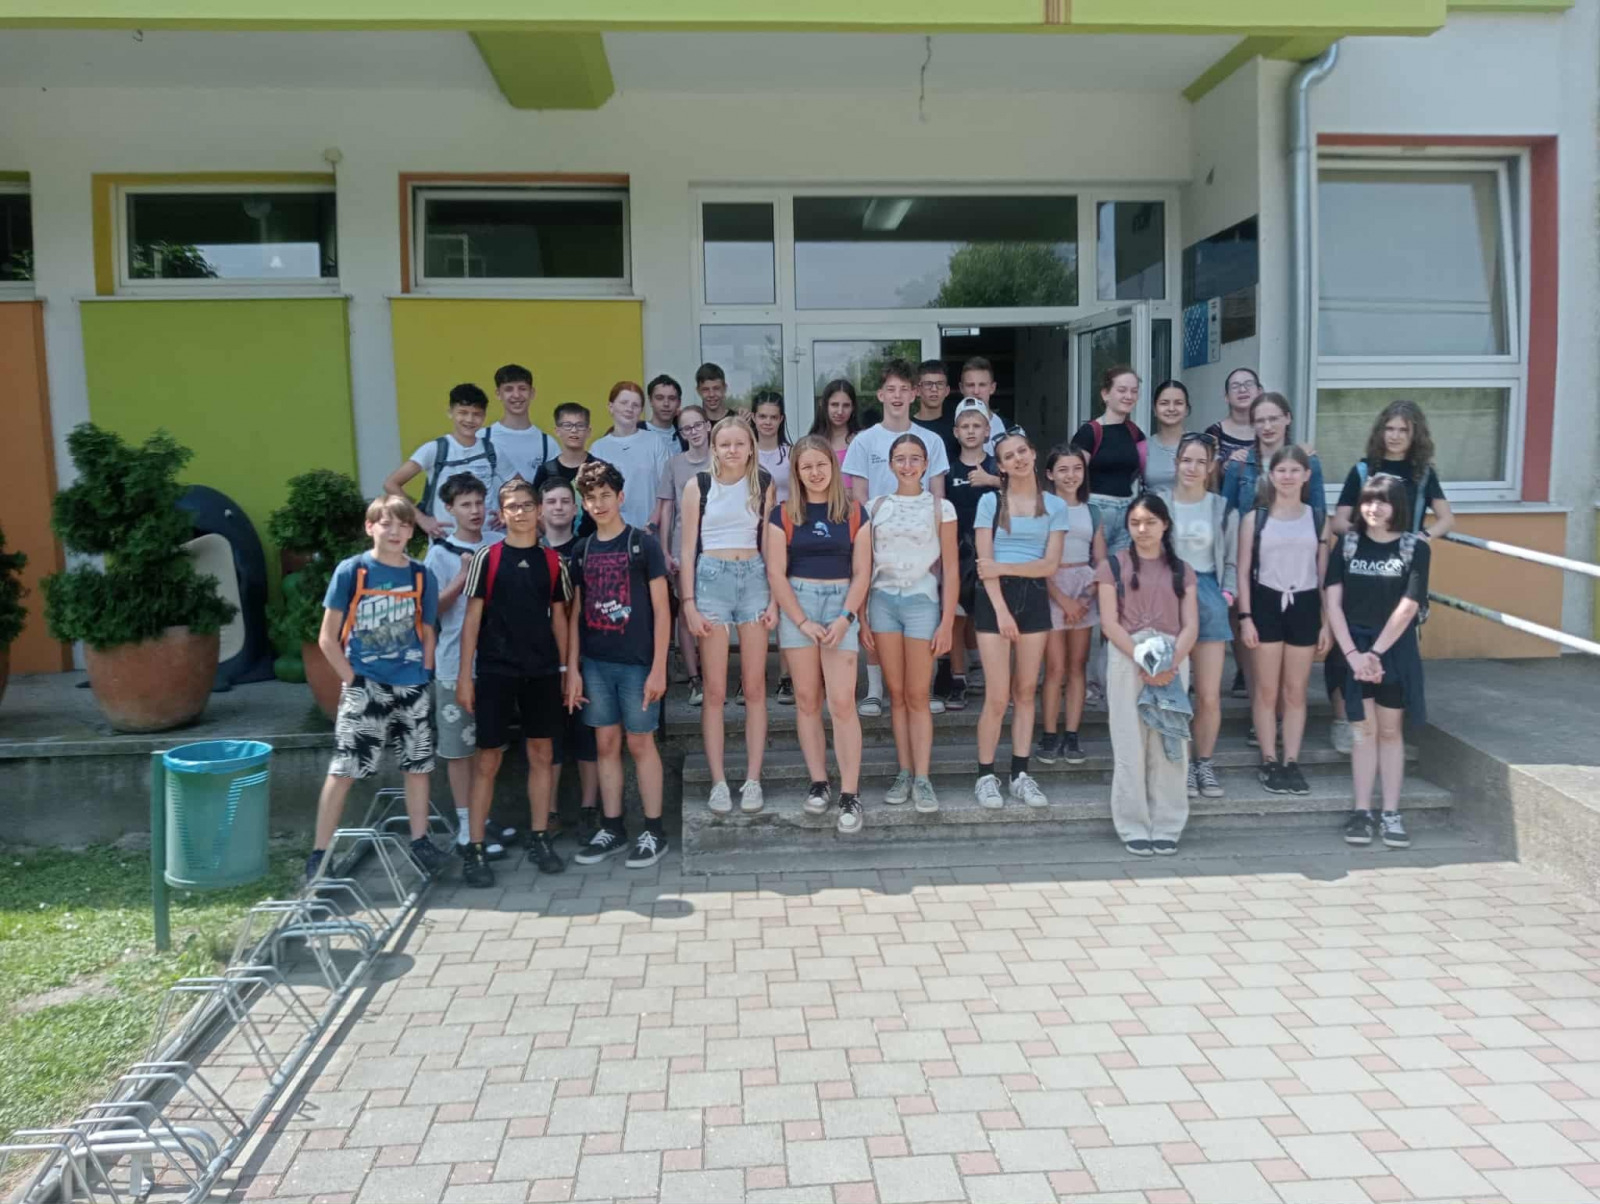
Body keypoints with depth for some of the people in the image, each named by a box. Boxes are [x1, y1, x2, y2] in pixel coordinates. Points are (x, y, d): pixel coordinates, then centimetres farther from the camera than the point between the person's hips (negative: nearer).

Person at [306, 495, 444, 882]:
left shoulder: (422, 577, 3)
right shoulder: (351, 571, -6)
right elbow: (327, 638, -4)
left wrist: (424, 676, 3)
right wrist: (353, 680, -8)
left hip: (413, 687, 4)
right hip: (365, 687, -3)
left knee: (418, 765, 10)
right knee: (343, 769, -3)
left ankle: (420, 841, 24)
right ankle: (319, 853, 5)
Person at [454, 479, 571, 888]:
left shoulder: (552, 560, 7)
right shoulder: (487, 557, 0)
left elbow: (559, 618, 11)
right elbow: (473, 617, -1)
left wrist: (564, 669, 7)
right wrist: (465, 675, -5)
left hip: (542, 672, 3)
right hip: (495, 671, -3)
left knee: (542, 754, 8)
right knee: (488, 759, 0)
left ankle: (539, 839, 19)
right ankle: (475, 849, 6)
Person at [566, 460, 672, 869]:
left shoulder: (643, 543, -4)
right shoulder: (581, 551, 9)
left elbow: (661, 609, -6)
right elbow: (575, 614, 11)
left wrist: (658, 667, -11)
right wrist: (572, 668, 5)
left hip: (636, 662, -4)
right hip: (595, 663, 4)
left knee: (640, 743, 2)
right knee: (606, 744, 9)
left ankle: (654, 831, 11)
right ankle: (612, 829, 19)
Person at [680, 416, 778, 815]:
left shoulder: (763, 484, 6)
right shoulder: (698, 485, 2)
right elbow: (688, 548, 1)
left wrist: (774, 599, -1)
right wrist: (689, 604, -5)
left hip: (754, 578, 2)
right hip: (711, 578, -1)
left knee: (755, 687, 3)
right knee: (714, 690, 1)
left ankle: (753, 780, 10)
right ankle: (719, 782, 7)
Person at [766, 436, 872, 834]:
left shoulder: (854, 513, 6)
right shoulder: (783, 514, 4)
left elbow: (862, 572, 3)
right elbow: (776, 573, 0)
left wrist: (846, 618, -9)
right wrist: (802, 622, -8)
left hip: (841, 605, -1)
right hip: (796, 605, 1)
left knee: (842, 702, -9)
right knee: (807, 700, 3)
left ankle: (851, 796, -6)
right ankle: (818, 784, 13)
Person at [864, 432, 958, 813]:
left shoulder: (940, 507, 2)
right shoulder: (876, 507, 7)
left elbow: (950, 569, -1)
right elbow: (864, 565, 8)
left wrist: (947, 622, -6)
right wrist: (861, 616, 2)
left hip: (922, 600, -2)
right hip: (882, 599, 2)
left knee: (917, 695, -2)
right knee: (896, 693, 5)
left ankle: (922, 778, 3)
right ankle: (904, 773, 12)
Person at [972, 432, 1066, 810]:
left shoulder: (1055, 506, 7)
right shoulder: (990, 502, 2)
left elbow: (1050, 565, -1)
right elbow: (985, 563, -5)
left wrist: (1005, 567, -12)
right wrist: (1001, 609, -15)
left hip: (1034, 598, 2)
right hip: (995, 598, -2)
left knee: (1026, 692, 7)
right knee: (998, 697, -6)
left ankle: (1020, 775, 15)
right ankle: (985, 776, 5)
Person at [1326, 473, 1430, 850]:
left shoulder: (1415, 548, -4)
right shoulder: (1347, 543, 1)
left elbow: (1408, 607, -9)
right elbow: (1333, 603, -3)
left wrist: (1376, 652, -12)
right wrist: (1352, 653, -11)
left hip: (1395, 647, -1)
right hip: (1353, 646, 1)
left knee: (1390, 730, 6)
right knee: (1363, 729, 4)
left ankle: (1391, 814, 11)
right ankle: (1361, 812, 8)